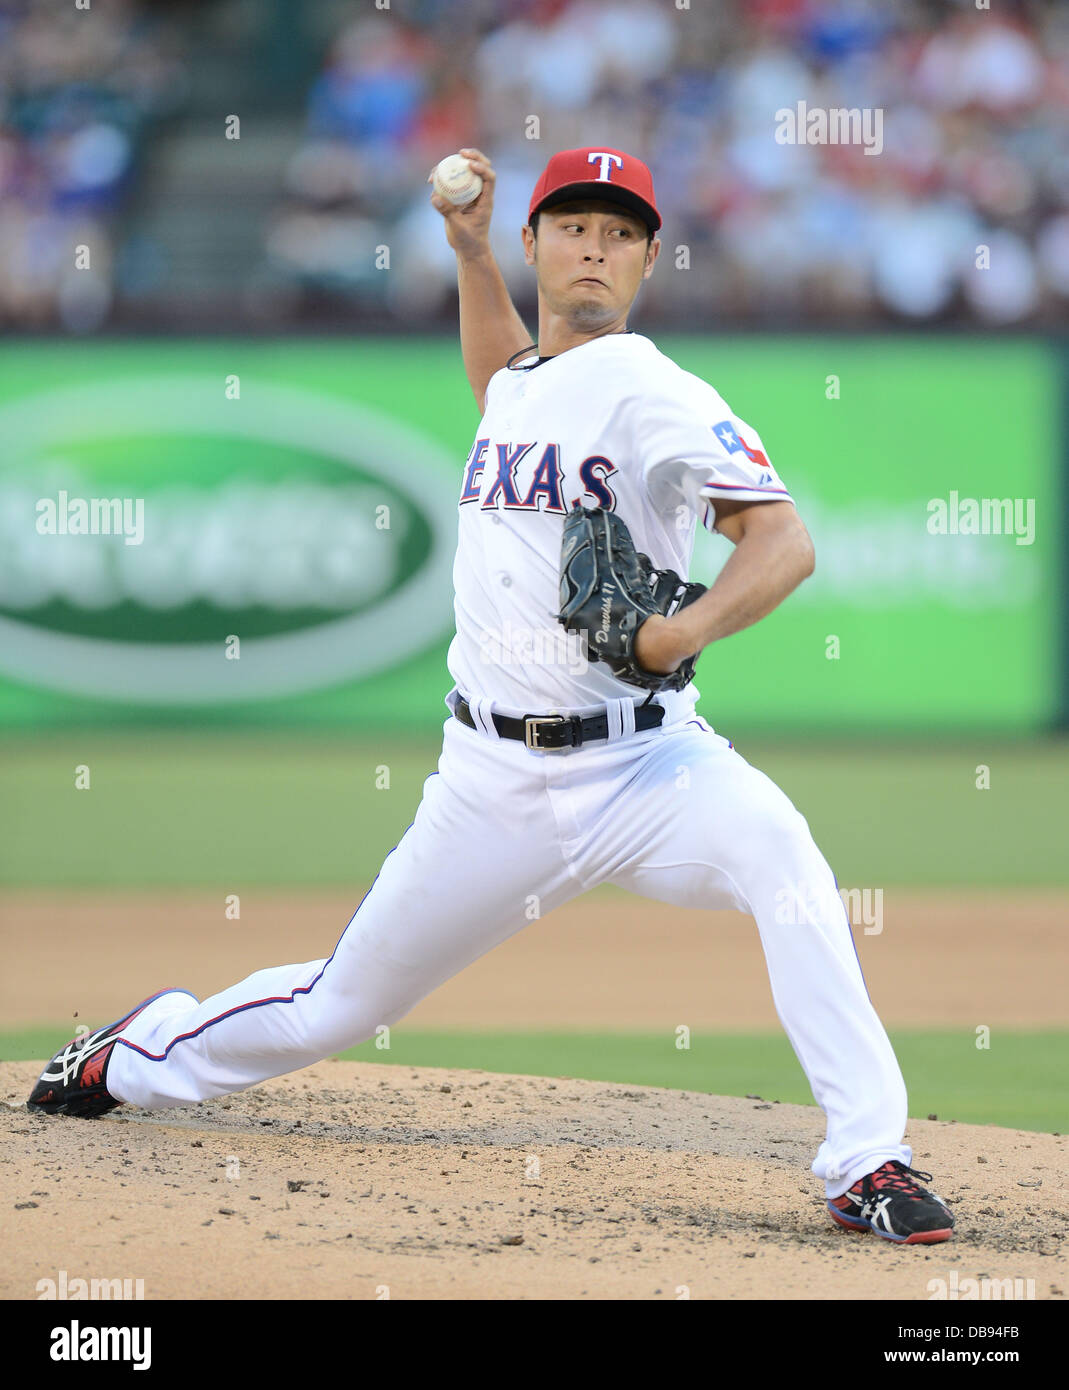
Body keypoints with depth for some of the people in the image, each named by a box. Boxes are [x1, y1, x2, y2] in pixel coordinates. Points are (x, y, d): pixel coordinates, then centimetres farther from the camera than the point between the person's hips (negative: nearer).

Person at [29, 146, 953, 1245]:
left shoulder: (651, 392, -8)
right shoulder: (518, 387, 14)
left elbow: (784, 540, -21)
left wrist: (690, 628, -38)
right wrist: (468, 247, 30)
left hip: (641, 761, -5)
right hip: (495, 778, 5)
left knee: (776, 848, -36)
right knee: (342, 1006, 13)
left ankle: (867, 1161, -36)